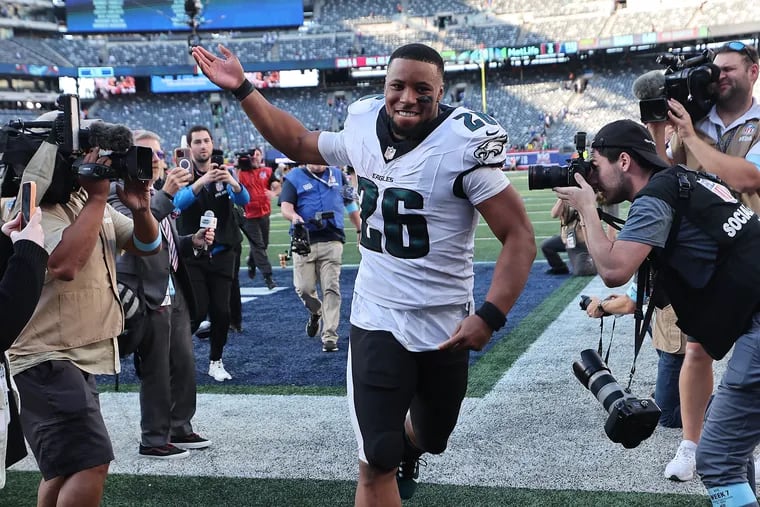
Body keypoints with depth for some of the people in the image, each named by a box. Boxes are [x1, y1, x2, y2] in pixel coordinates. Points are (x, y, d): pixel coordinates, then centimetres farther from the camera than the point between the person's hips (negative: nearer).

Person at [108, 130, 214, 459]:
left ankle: (180, 428, 28)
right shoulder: (119, 193, -11)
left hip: (175, 293, 9)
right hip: (148, 296, -9)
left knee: (184, 366, 15)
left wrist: (193, 242, 6)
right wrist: (166, 195, -36)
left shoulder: (158, 195, 16)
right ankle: (153, 440, 11)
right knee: (155, 372, -1)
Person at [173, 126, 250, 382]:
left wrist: (233, 183, -35)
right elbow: (180, 201, -25)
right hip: (192, 254, -2)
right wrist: (202, 181, -43)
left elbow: (243, 200, -13)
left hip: (222, 254, 2)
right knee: (198, 310, -10)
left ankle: (215, 361, 18)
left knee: (221, 311, -1)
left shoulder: (223, 173, 4)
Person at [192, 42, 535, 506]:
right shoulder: (364, 129, -3)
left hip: (446, 326, -2)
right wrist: (241, 89, 12)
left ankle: (404, 452, 59)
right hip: (377, 320, 2)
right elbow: (300, 144, 17)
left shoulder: (463, 146, -18)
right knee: (376, 465, -7)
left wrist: (490, 317, -29)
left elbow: (520, 237, -19)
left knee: (431, 439, 23)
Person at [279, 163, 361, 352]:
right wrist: (295, 217, -27)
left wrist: (361, 230, 16)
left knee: (331, 288, -5)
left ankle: (329, 337, 0)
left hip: (332, 241, 1)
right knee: (303, 288, -2)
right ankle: (316, 312, 32)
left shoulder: (338, 175, 13)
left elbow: (350, 204, 20)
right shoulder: (294, 178, 5)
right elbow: (286, 207, -5)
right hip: (304, 241, -1)